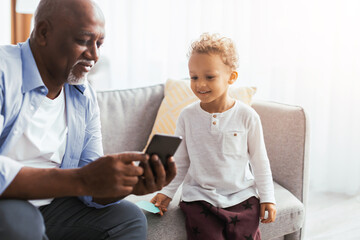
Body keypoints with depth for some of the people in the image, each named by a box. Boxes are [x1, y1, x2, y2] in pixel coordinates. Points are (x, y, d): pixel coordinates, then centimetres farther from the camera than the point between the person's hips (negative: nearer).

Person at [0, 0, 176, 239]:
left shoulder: (86, 98, 5)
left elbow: (92, 189, 1)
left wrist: (130, 183, -20)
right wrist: (80, 180, -36)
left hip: (49, 205, 5)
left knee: (129, 218, -3)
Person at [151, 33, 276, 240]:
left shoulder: (247, 116, -7)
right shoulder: (187, 117, -3)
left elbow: (260, 161, 3)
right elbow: (181, 162, 7)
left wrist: (267, 198, 4)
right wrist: (167, 192, 1)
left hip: (241, 197, 0)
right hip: (199, 198, 1)